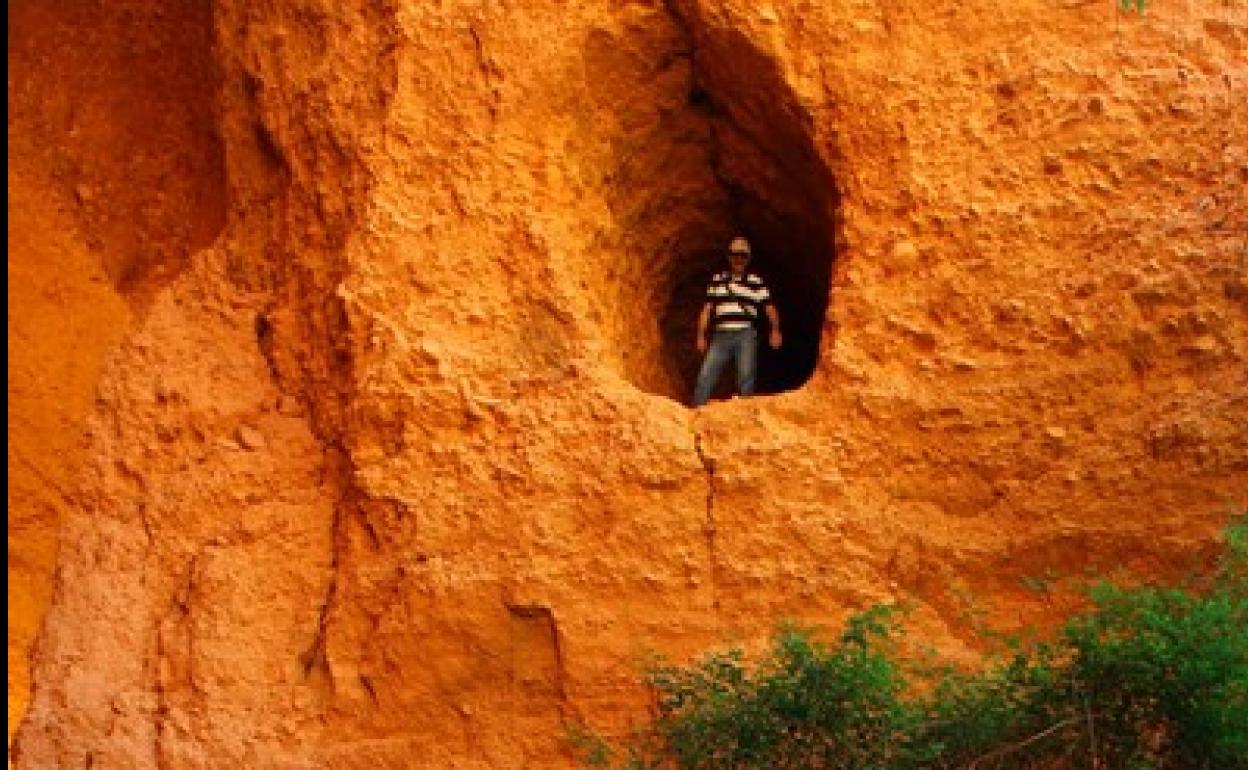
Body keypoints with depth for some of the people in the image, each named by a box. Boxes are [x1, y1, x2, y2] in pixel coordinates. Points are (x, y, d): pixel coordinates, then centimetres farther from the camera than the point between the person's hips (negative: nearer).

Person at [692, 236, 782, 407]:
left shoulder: (756, 282, 7)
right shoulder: (717, 280, 13)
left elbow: (770, 309, 3)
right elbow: (707, 309, 14)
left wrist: (775, 330, -12)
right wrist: (701, 335, 7)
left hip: (746, 335, -1)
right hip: (721, 335, 1)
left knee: (746, 377, -6)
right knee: (705, 376, -7)